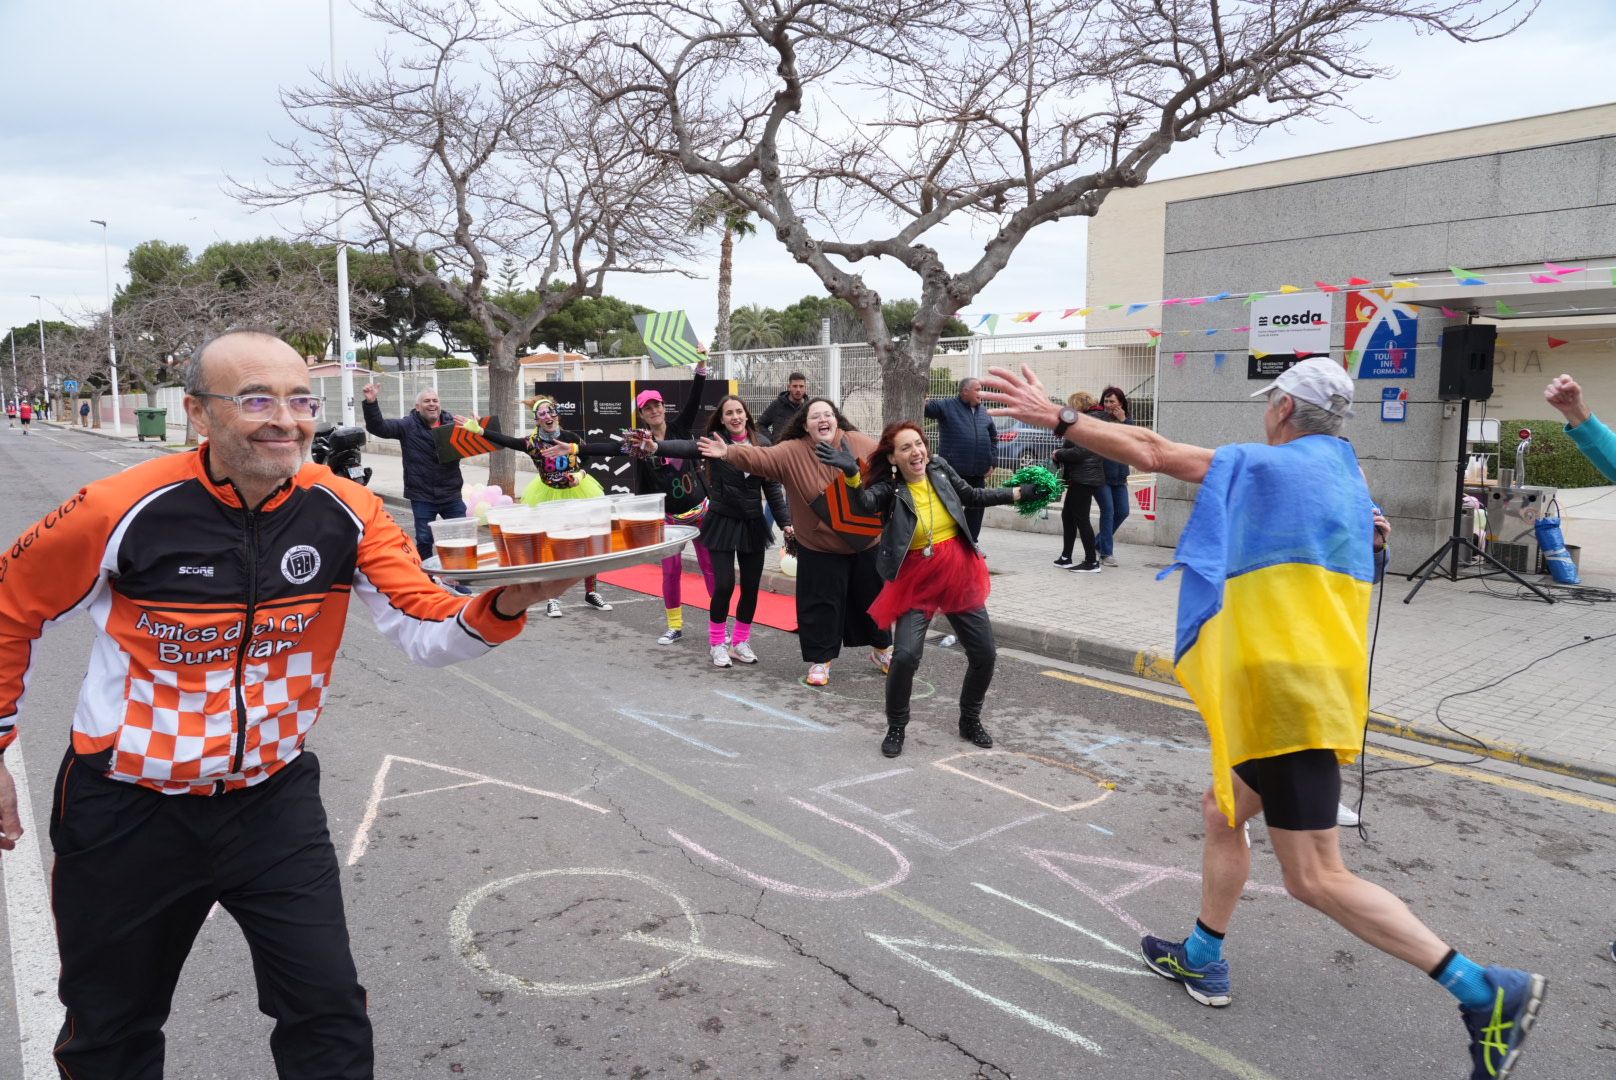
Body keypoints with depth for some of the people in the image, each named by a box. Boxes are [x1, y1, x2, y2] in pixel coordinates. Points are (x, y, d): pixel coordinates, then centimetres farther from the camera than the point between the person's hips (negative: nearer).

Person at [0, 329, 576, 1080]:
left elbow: (429, 631, -17)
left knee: (330, 1016, 3)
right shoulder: (123, 510, -19)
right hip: (126, 809, -1)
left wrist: (502, 606, -39)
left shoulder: (344, 512, -13)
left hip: (274, 799, 1)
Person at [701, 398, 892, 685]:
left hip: (866, 542, 2)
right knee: (821, 604, 1)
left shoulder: (860, 443, -8)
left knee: (871, 597, 17)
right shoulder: (792, 452, -14)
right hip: (820, 549, -2)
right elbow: (760, 457, -28)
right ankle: (820, 660, 18)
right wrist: (729, 453, -43)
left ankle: (882, 649, 38)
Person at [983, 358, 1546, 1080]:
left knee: (1316, 879, -4)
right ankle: (1202, 960, 33)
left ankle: (1486, 991, -1)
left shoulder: (1269, 465, -10)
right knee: (1221, 813, 21)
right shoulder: (1343, 478, 13)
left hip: (1287, 692, -9)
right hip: (1310, 687, 9)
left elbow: (1153, 452, -12)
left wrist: (1058, 419, -7)